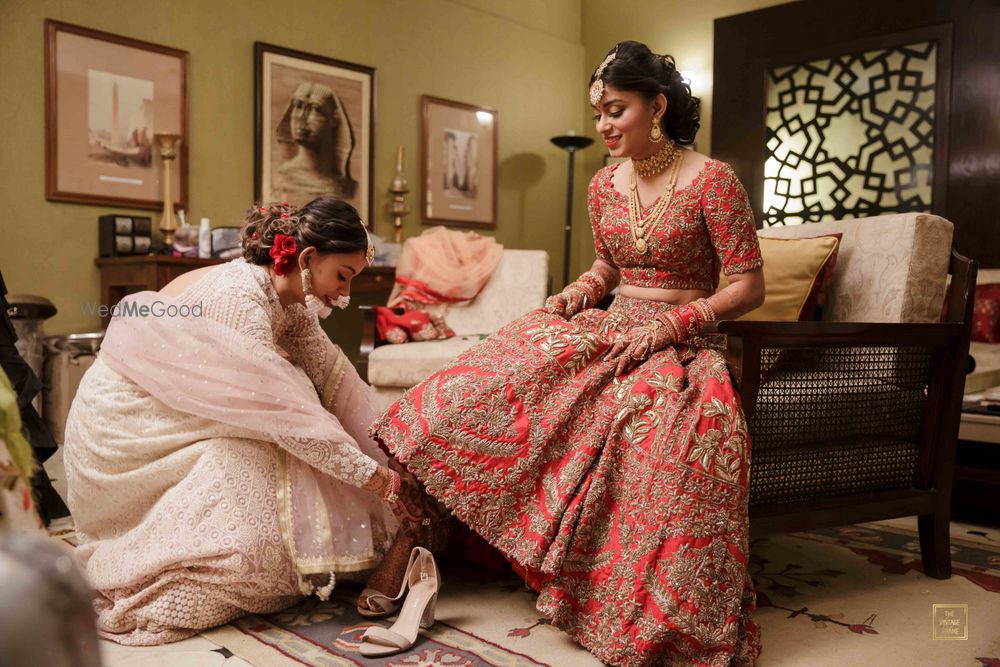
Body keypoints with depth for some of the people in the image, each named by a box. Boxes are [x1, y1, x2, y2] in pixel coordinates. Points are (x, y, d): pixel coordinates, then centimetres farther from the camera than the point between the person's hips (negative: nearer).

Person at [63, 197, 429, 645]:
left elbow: (333, 376, -6)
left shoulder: (289, 299, -4)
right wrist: (374, 474, -30)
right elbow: (284, 413, -34)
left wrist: (390, 455, -14)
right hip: (123, 426, -8)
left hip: (176, 421, 8)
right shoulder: (237, 298, -31)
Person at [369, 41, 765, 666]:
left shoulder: (712, 180, -8)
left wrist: (665, 326, -17)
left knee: (661, 441, -36)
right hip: (608, 329, 5)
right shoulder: (604, 186, 10)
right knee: (500, 370, -18)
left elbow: (749, 287, -8)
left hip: (681, 342, -5)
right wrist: (571, 297, 2)